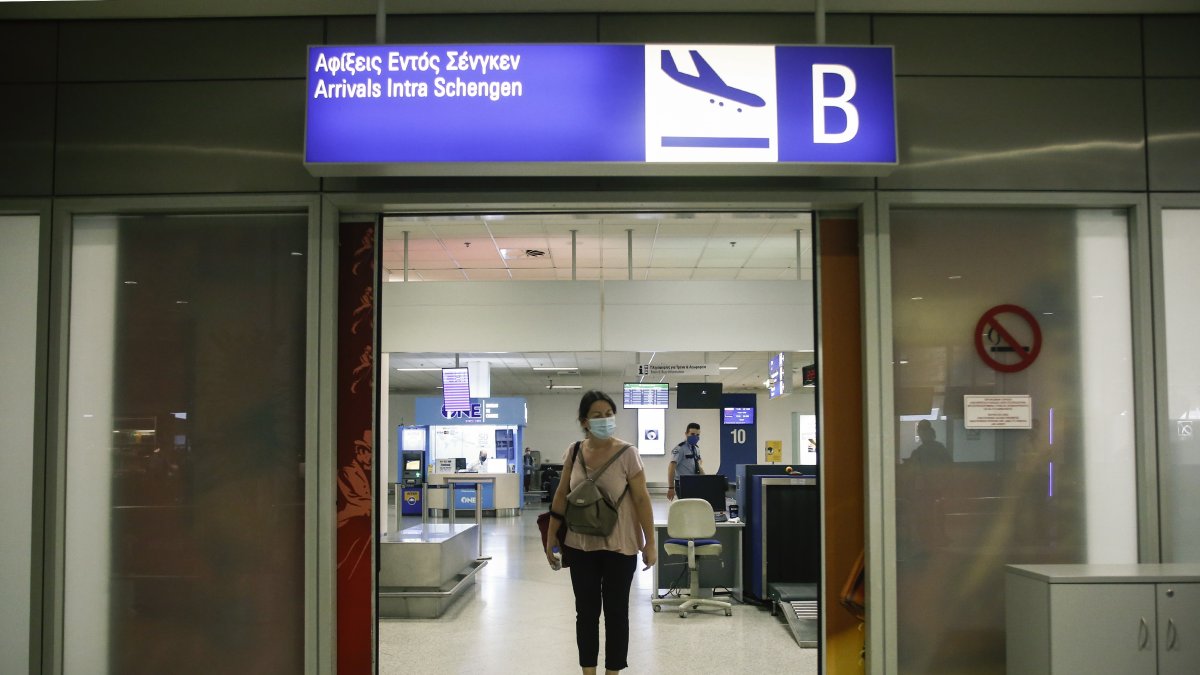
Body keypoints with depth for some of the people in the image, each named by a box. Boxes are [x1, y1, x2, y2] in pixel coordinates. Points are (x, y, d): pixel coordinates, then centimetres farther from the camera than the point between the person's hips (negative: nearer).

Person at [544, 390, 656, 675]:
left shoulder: (626, 454, -10)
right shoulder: (574, 452, 0)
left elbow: (641, 499, -9)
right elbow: (561, 495, 8)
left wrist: (650, 543, -9)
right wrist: (551, 537, 8)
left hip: (618, 546, -3)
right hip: (580, 545, 3)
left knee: (616, 611, 7)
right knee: (586, 611, 10)